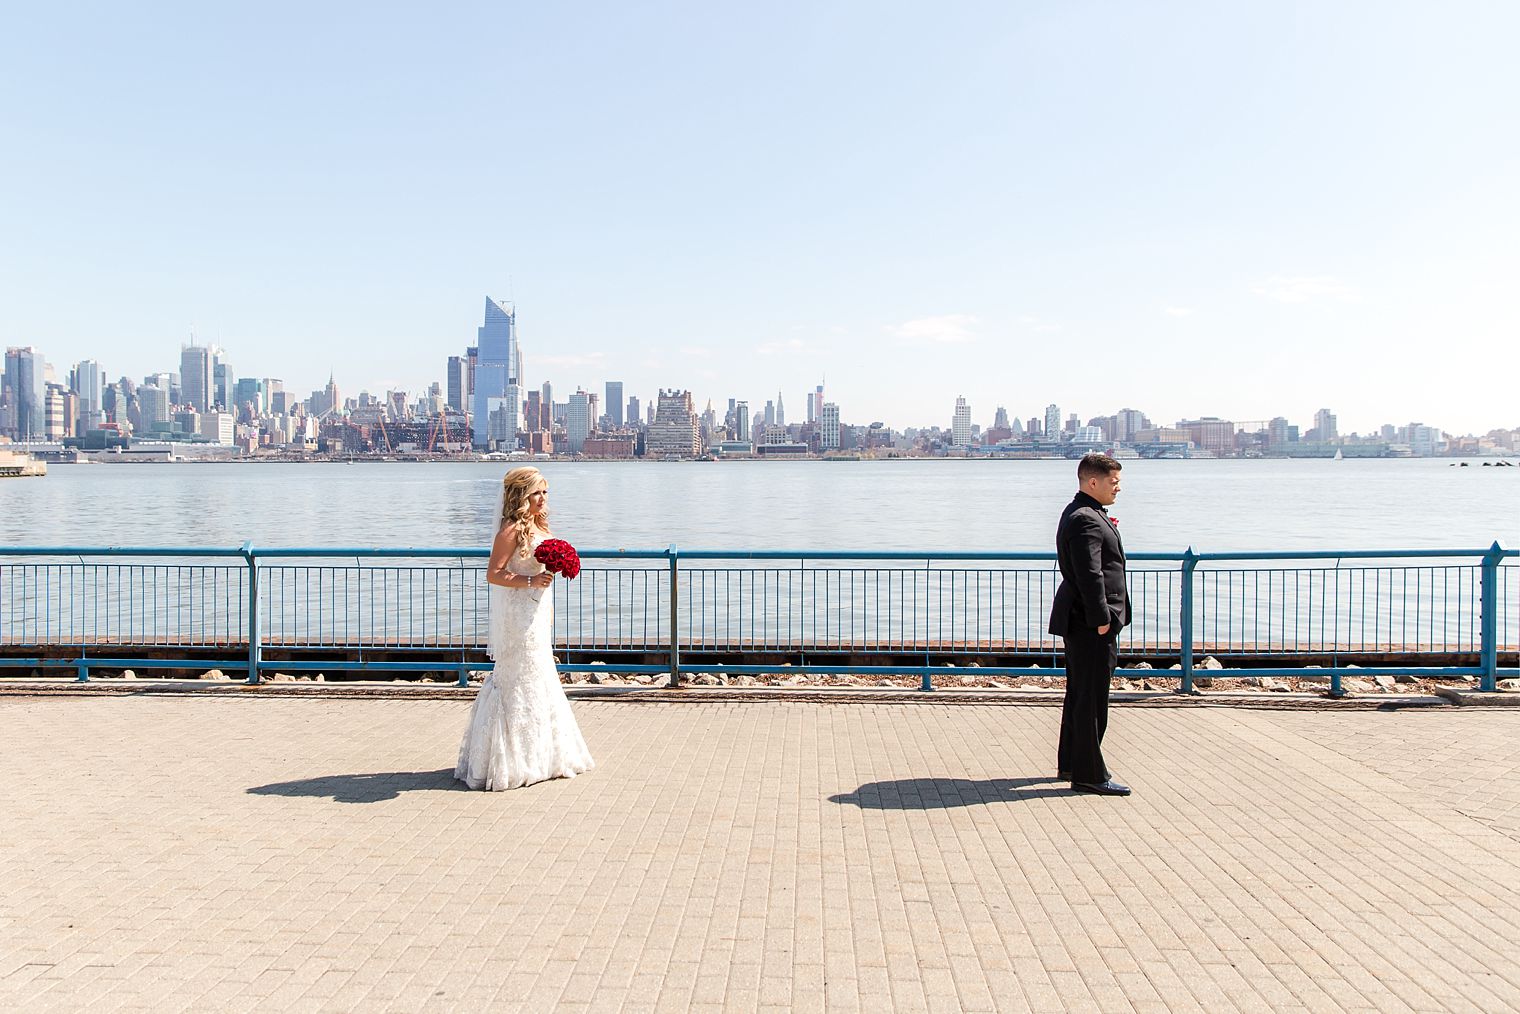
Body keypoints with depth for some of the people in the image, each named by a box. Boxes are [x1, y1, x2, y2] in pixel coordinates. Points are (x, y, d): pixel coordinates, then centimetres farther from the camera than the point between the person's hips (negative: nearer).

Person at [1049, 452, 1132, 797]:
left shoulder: (1080, 514, 16)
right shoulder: (1086, 520, -19)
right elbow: (1090, 575, -24)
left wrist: (1108, 530, 9)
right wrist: (1101, 619, -22)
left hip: (1082, 623, 11)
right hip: (1091, 625, -11)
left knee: (1080, 695, 18)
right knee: (1092, 699, -4)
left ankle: (1070, 764, 29)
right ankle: (1089, 775, 2)